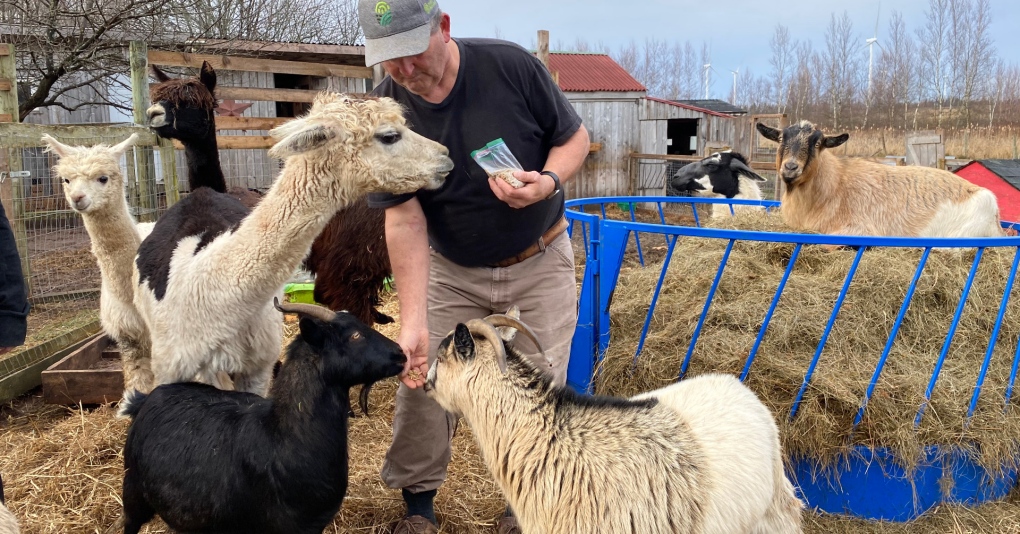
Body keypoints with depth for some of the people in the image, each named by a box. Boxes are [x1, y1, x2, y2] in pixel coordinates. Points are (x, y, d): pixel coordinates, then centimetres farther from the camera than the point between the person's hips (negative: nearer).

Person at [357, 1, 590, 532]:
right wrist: (413, 322, -26)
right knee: (420, 380, -2)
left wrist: (547, 182, -29)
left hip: (539, 264, -1)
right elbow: (404, 220, -18)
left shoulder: (511, 66, -20)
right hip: (451, 272, 1)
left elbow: (575, 136, -6)